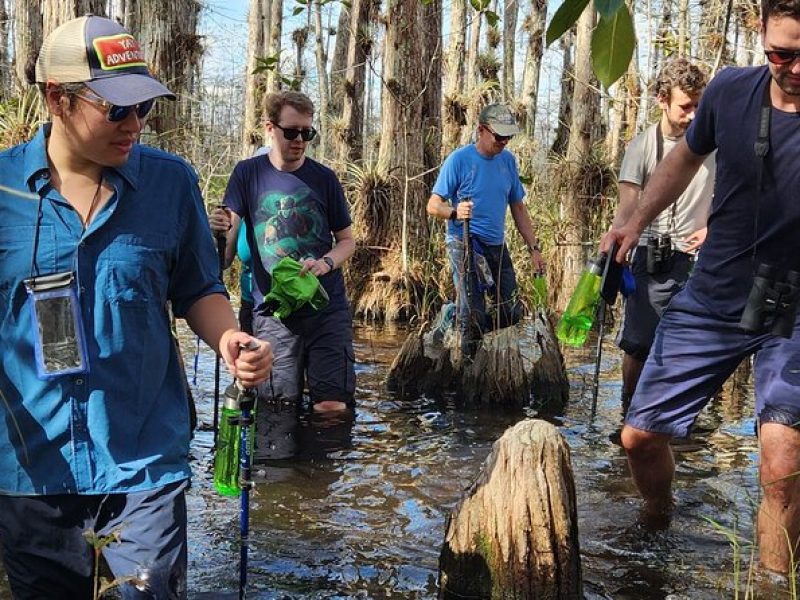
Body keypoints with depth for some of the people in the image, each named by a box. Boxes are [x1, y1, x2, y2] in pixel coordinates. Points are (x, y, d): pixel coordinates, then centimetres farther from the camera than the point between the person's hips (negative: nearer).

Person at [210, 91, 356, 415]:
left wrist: (325, 263, -12)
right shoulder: (248, 173, 2)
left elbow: (347, 240, 10)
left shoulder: (324, 178, 4)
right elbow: (227, 238, -4)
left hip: (327, 308, 1)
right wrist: (219, 228, -29)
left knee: (332, 405, -3)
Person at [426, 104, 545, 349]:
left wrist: (534, 248, 10)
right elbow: (433, 205, -9)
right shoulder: (459, 159, -8)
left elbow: (518, 208, 15)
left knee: (512, 314, 5)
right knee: (474, 315, -11)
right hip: (465, 243, -6)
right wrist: (455, 212, -30)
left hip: (497, 246, 6)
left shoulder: (508, 160, 8)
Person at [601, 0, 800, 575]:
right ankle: (660, 523, 40)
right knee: (639, 437, 9)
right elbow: (687, 156, 15)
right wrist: (636, 221, 7)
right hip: (713, 298, 4)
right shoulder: (731, 90, -8)